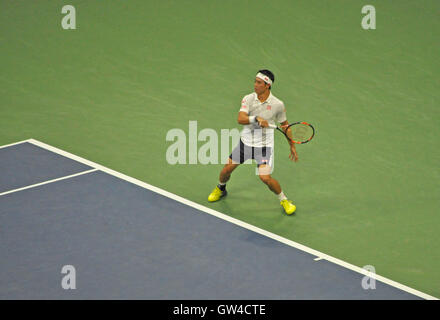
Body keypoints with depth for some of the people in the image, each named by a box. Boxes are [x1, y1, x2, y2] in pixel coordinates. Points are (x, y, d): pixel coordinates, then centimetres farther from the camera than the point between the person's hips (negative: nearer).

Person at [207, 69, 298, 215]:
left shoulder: (277, 104, -9)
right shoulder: (248, 99, -8)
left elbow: (285, 125, 6)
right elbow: (240, 119, -22)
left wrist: (292, 146, 9)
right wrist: (256, 119, -39)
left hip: (264, 146, -3)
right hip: (246, 141, 3)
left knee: (265, 177, -18)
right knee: (227, 169, 7)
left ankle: (284, 200, 6)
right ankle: (220, 189, 41)